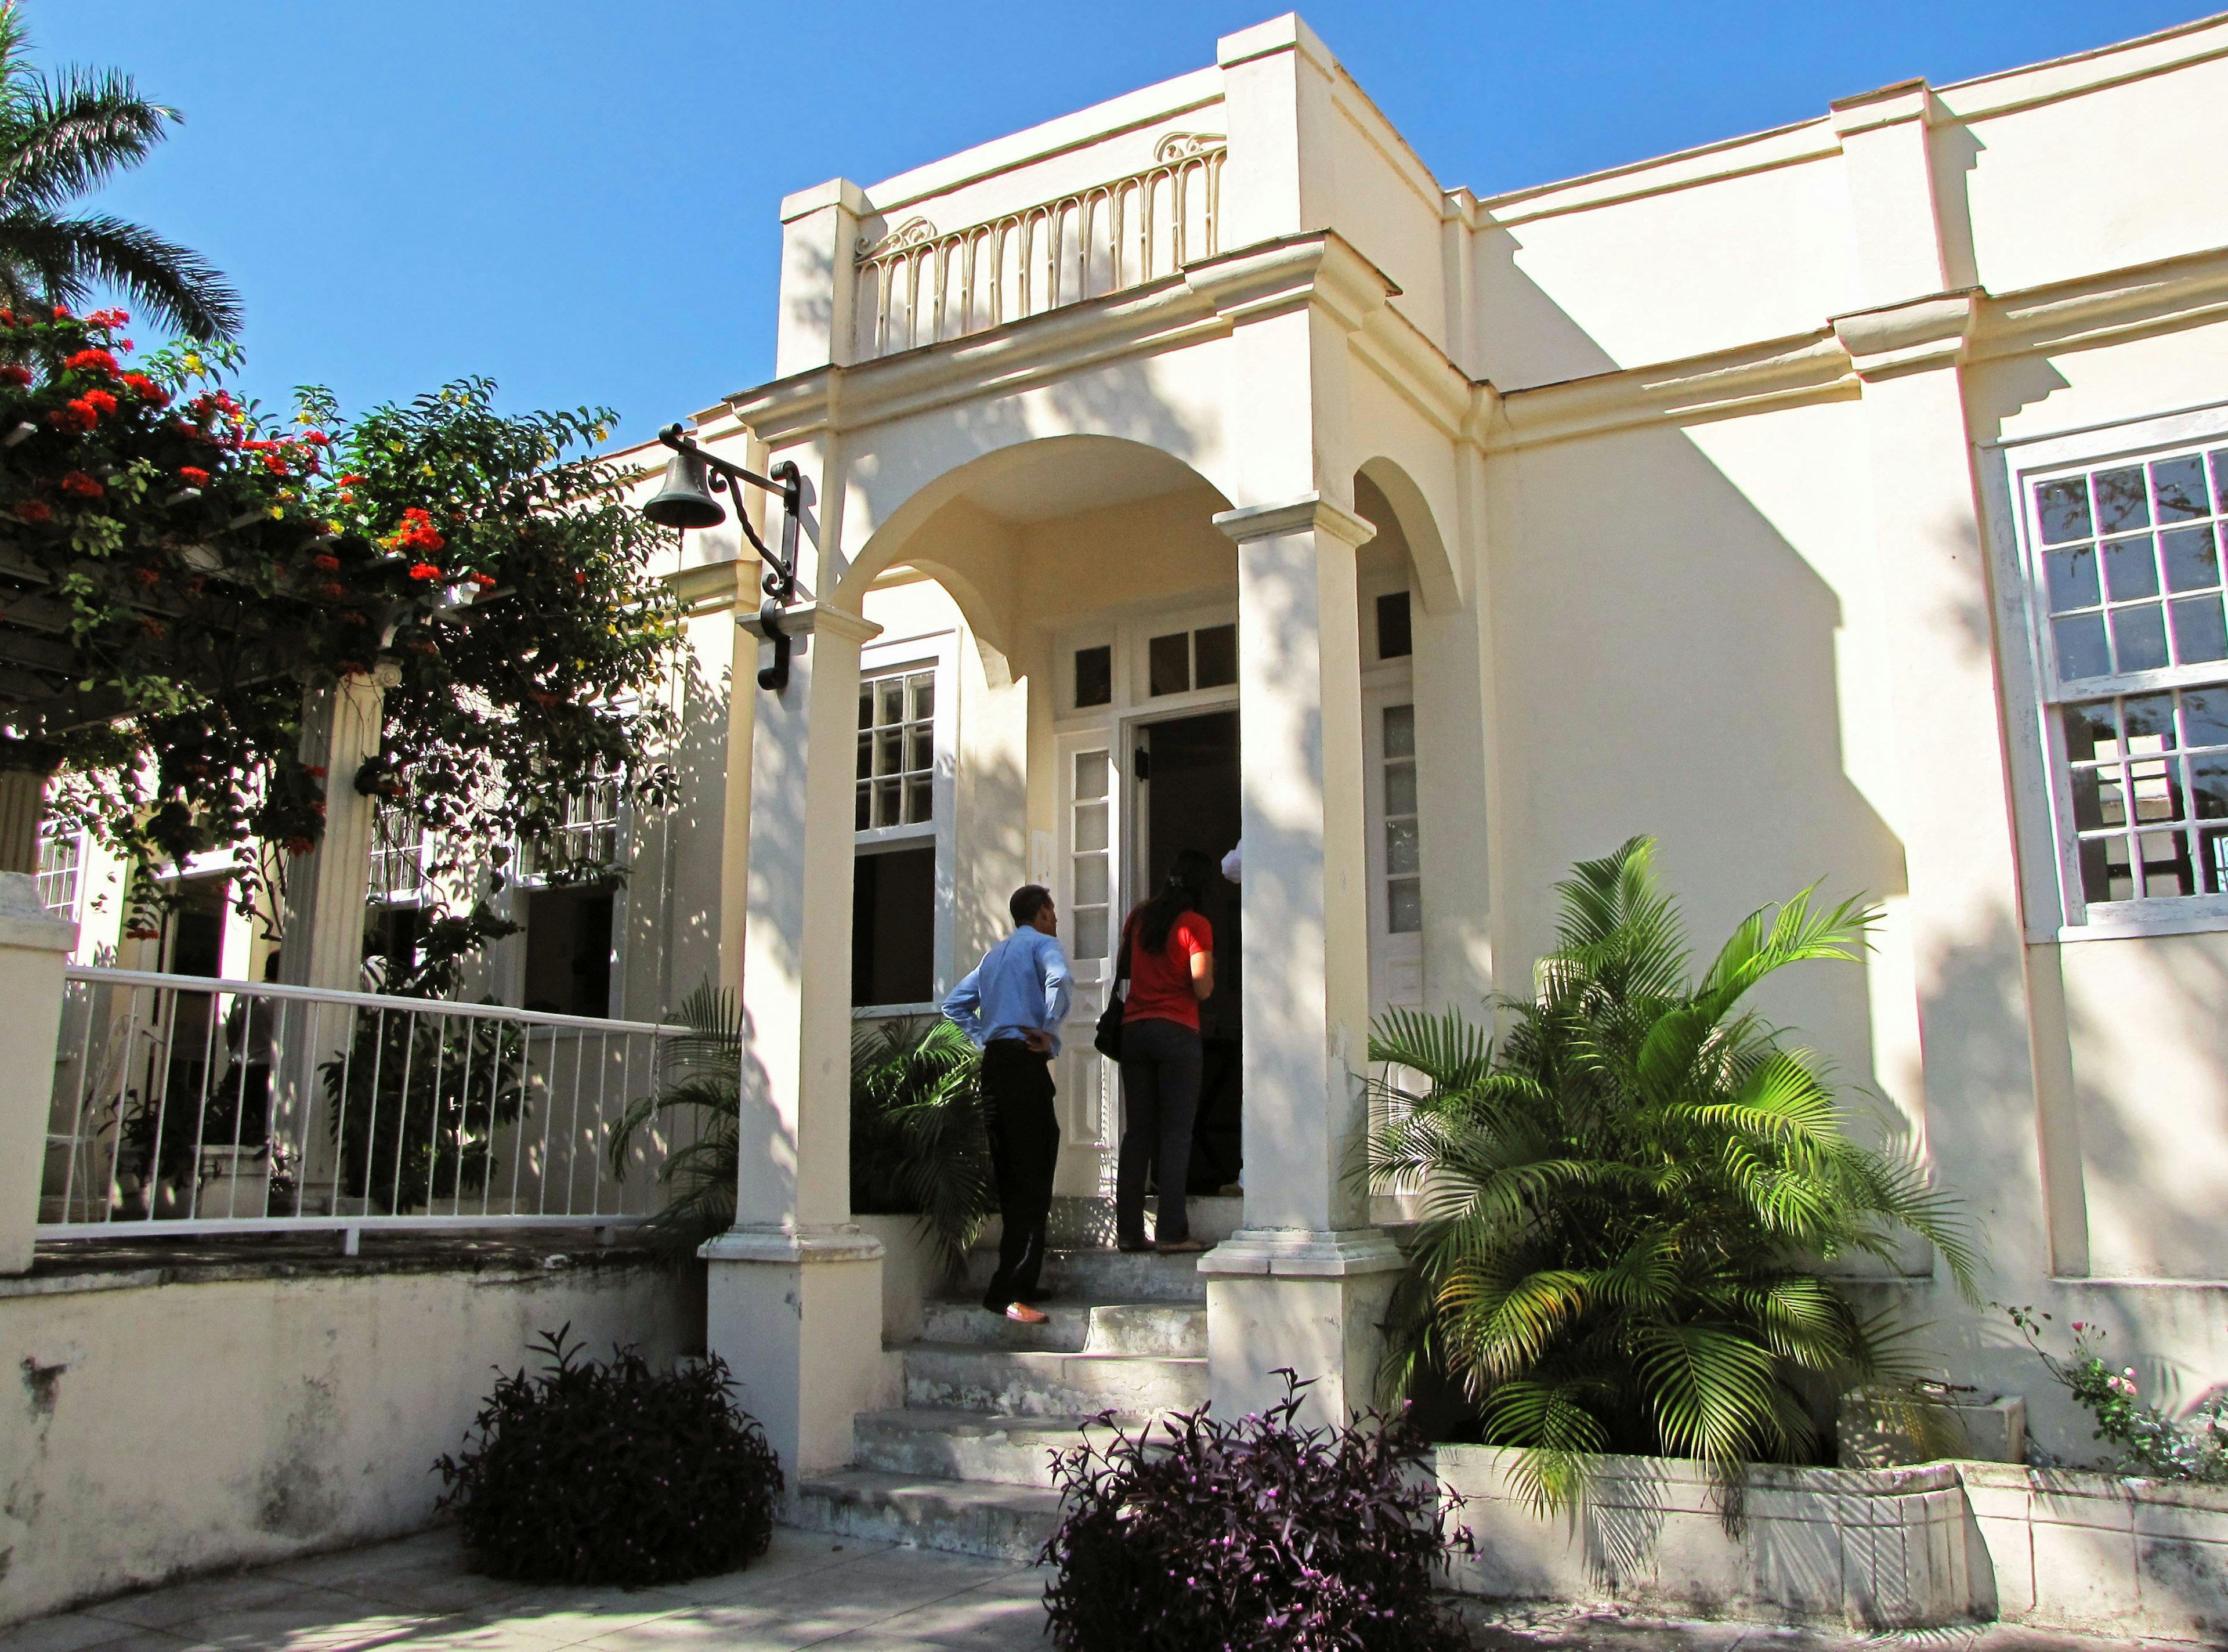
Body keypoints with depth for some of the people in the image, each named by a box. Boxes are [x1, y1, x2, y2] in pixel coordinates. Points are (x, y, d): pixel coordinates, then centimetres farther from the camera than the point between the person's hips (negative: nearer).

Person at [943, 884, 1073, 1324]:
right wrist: (1048, 1031, -12)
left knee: (1011, 1176, 12)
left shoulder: (994, 954, 24)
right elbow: (1059, 978, -21)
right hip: (1025, 1062, -8)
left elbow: (954, 1004, 27)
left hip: (994, 1063, 8)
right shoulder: (1041, 943, 1)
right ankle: (1007, 1292, -15)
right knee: (1033, 1177, -9)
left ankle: (1019, 1282, 17)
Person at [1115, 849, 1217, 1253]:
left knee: (1137, 1132, 7)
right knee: (1176, 1132, -3)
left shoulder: (1138, 918, 12)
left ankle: (1129, 1230, 5)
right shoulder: (1195, 925, -4)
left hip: (1133, 1030, 5)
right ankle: (1172, 1231, -7)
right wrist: (1210, 972, 10)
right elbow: (1202, 989, -10)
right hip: (1177, 1033, -5)